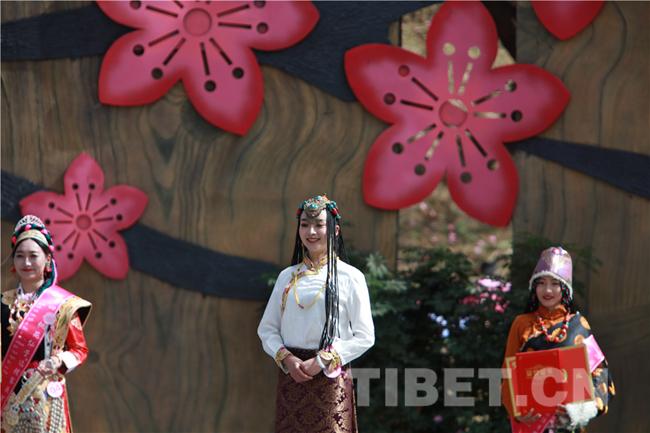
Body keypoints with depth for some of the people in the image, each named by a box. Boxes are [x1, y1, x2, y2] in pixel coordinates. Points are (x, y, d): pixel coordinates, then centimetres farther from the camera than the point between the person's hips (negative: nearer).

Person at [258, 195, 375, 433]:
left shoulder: (350, 277, -2)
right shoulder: (287, 277, 10)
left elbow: (364, 337, -5)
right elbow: (267, 328, 11)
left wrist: (322, 361, -12)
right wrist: (286, 358, -7)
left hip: (330, 379, -4)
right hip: (291, 376, 4)